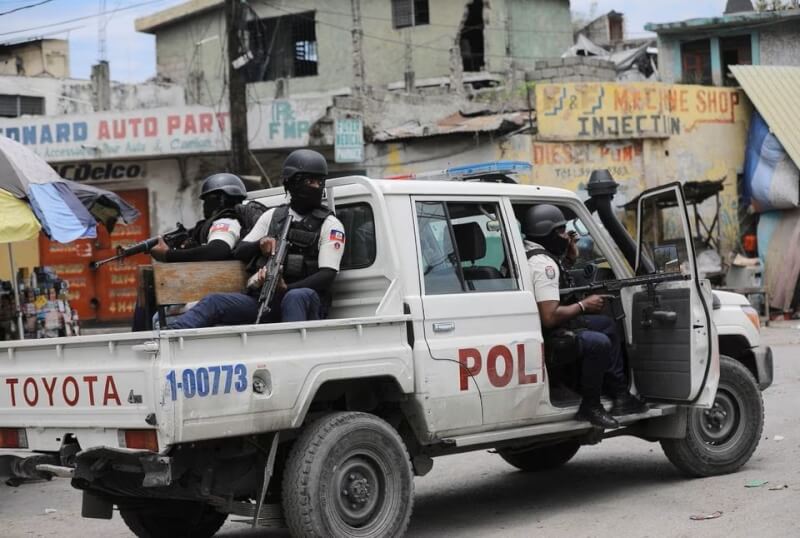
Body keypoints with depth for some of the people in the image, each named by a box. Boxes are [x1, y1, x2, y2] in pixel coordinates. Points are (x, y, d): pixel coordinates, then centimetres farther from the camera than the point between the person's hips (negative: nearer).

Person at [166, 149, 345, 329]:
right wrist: (260, 245, -8)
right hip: (262, 299, 4)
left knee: (296, 297, -39)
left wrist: (286, 289, -22)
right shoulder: (273, 215, 17)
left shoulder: (329, 224, 5)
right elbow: (239, 253, 16)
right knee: (213, 302, -17)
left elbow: (327, 275, -7)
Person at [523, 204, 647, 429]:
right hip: (546, 337, -12)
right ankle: (590, 406, -13)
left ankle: (620, 395, 20)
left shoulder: (529, 252, 9)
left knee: (607, 324, 22)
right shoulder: (543, 264, -24)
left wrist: (570, 255, 6)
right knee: (599, 343, -31)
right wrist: (583, 305, -17)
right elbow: (550, 318, -31)